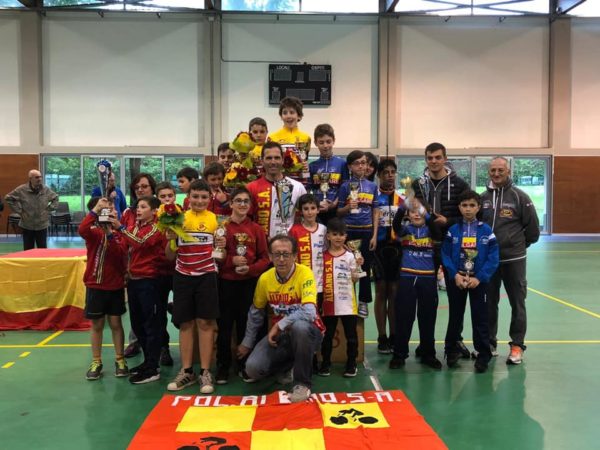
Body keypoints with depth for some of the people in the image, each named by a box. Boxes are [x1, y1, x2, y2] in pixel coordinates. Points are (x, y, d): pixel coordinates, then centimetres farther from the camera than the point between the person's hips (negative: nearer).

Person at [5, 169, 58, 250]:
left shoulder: (46, 190, 0)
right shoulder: (21, 190, -8)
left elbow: (56, 198, 16)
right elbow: (8, 198, 1)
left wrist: (49, 209, 5)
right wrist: (19, 210, -4)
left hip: (42, 225, 1)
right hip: (27, 225, -1)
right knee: (28, 250, 7)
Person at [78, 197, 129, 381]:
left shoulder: (119, 232, 2)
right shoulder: (93, 231, -5)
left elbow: (121, 254, -16)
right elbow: (82, 229, -30)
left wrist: (111, 233, -24)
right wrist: (95, 210, -25)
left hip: (115, 285, 1)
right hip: (95, 285, -1)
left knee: (115, 323, 9)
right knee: (97, 324, 8)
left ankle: (120, 360, 19)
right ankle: (96, 362, 19)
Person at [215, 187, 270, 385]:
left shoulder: (256, 229, 4)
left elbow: (264, 258, 3)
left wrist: (250, 268, -13)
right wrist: (231, 261, -17)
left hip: (249, 283, 1)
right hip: (226, 282, -1)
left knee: (246, 324, 7)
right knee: (224, 325, 3)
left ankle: (244, 365, 20)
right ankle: (223, 366, 16)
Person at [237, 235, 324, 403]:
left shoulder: (305, 274, -20)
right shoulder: (265, 278, -3)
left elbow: (309, 312, -33)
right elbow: (256, 313, 13)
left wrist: (280, 325, -24)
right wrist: (247, 343, 18)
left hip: (307, 332, -4)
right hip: (280, 334, 5)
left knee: (299, 326, -40)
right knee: (253, 368, -17)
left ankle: (303, 383, -17)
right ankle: (286, 367, 19)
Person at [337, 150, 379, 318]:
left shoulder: (372, 186, 6)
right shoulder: (345, 186, 1)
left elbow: (375, 212, 7)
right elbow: (339, 212, 5)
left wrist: (374, 235, 0)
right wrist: (348, 207, -16)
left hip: (367, 231, 1)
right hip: (349, 231, -1)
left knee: (365, 268, 7)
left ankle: (363, 302, 17)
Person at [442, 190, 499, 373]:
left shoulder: (486, 231, -4)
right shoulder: (453, 230, -1)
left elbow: (493, 257, -7)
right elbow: (445, 255, -3)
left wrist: (479, 278, -14)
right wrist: (455, 275, -14)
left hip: (478, 281, -1)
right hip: (456, 281, 1)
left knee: (480, 318, 5)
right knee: (455, 317, 13)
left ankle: (483, 355, 16)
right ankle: (451, 350, 27)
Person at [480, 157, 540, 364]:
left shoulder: (520, 197, -5)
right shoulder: (483, 198, 5)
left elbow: (533, 228, 0)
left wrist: (519, 244, 7)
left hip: (513, 259, -3)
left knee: (517, 303, 4)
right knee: (489, 303, 11)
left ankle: (517, 346, 15)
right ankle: (489, 343, 23)